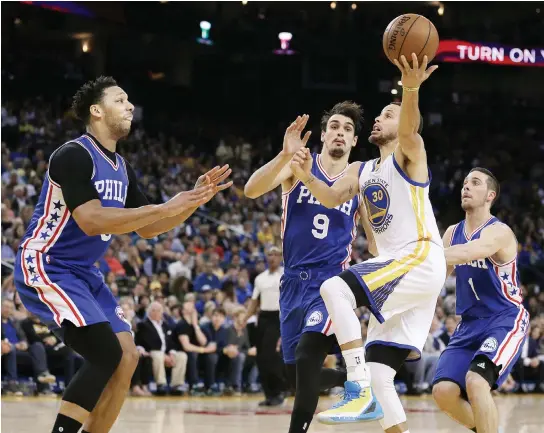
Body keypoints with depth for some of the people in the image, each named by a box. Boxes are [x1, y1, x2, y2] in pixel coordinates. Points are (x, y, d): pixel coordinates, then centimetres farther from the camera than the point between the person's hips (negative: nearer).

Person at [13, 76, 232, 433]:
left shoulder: (122, 168, 11)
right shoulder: (75, 155, -17)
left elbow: (147, 228, 17)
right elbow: (91, 221, -28)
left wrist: (195, 200, 2)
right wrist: (167, 207, -27)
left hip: (83, 273, 10)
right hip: (45, 267, -10)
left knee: (126, 358, 2)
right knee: (106, 356, -21)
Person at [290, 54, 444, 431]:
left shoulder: (410, 154, 2)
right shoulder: (361, 171, 23)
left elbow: (408, 131, -22)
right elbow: (332, 198, 6)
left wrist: (411, 90, -43)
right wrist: (308, 178, -16)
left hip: (421, 261, -8)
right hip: (393, 266, 8)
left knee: (335, 288, -27)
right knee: (378, 374, 1)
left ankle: (361, 392, -30)